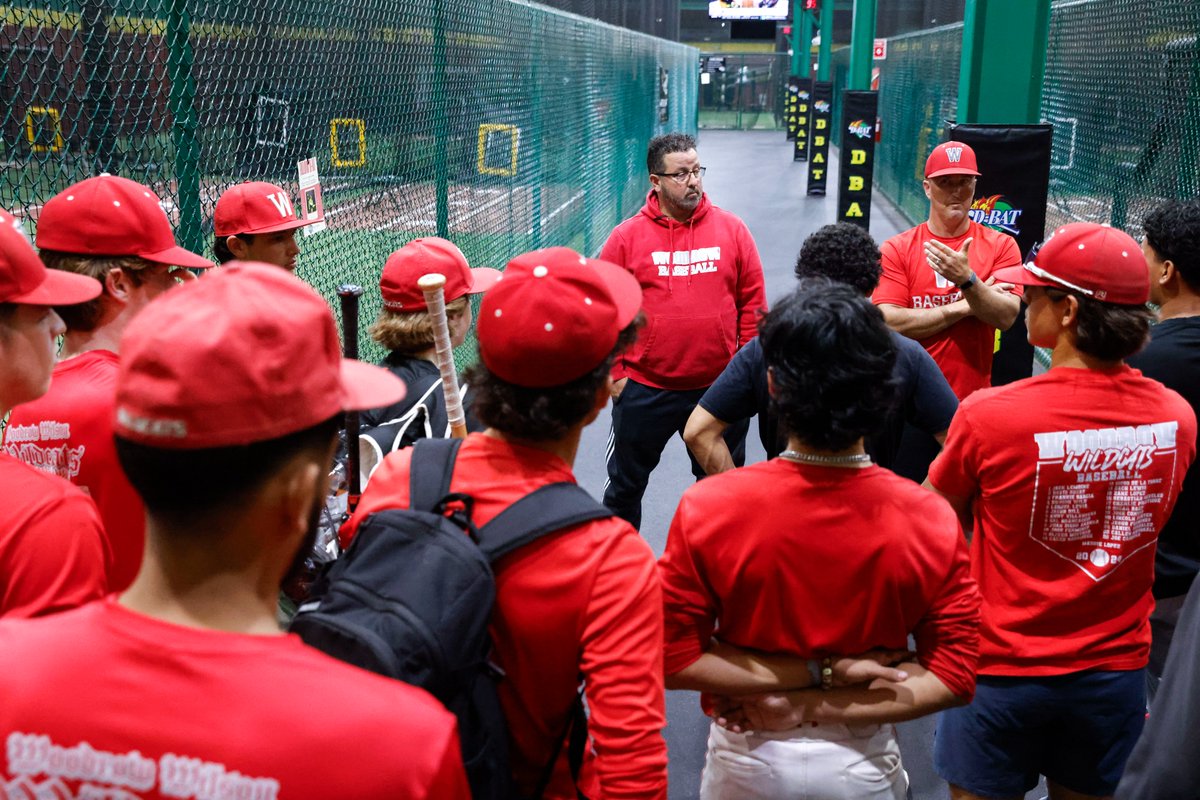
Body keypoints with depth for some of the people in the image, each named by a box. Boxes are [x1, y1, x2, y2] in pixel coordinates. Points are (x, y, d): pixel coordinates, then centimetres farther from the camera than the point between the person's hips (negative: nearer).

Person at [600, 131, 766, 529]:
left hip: (719, 389, 1)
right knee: (625, 484, 14)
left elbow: (753, 303, 4)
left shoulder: (732, 230, 0)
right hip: (644, 389, -1)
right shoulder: (626, 237, -4)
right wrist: (614, 373, -3)